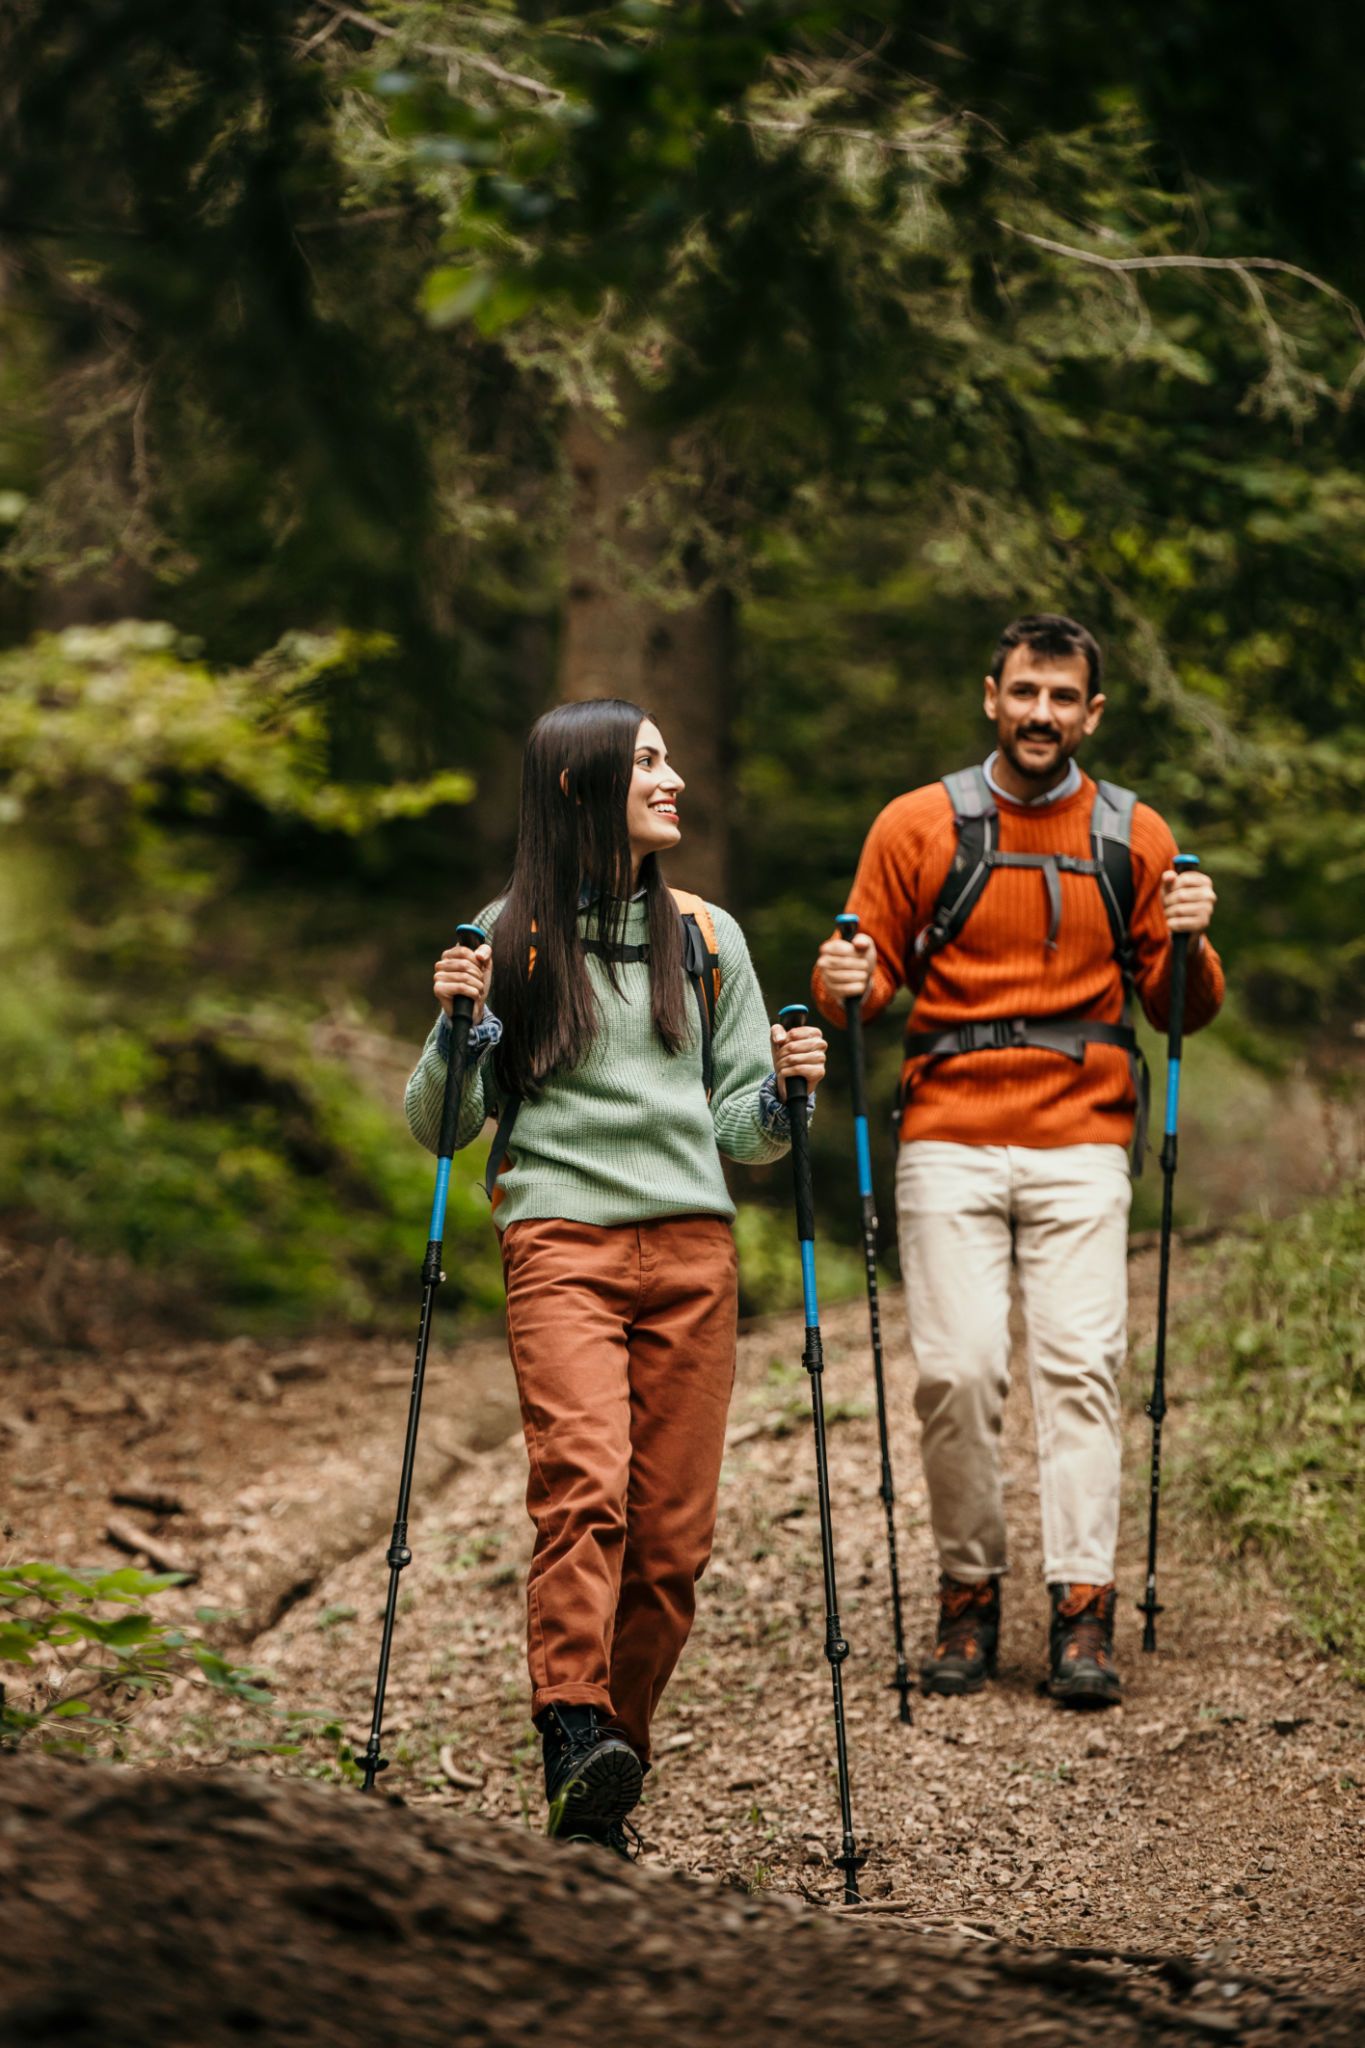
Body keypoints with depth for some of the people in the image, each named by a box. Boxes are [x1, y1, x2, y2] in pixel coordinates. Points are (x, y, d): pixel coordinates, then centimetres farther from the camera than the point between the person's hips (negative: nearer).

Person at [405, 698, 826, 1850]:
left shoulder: (707, 938, 17)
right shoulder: (510, 940, 7)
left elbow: (740, 1131, 17)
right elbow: (439, 1129, 9)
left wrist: (782, 1095, -4)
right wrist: (457, 1027, -9)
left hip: (693, 1248, 4)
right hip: (561, 1242, -3)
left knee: (674, 1530, -2)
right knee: (584, 1484, -24)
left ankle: (615, 1754, 10)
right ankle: (574, 1739, -32)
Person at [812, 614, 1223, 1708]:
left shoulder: (1133, 836, 9)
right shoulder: (919, 826, 5)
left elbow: (1182, 1010, 11)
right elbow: (872, 976, 9)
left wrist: (1189, 945, -10)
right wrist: (846, 984, -14)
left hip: (1080, 1143, 1)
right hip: (950, 1140, 0)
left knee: (1081, 1364, -8)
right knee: (957, 1370, -7)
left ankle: (1084, 1611, -7)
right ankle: (969, 1594, 8)